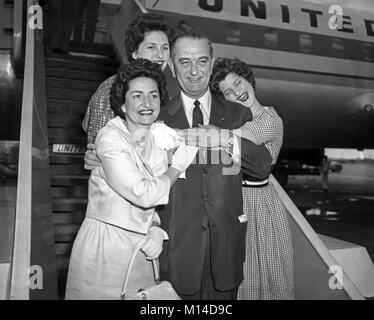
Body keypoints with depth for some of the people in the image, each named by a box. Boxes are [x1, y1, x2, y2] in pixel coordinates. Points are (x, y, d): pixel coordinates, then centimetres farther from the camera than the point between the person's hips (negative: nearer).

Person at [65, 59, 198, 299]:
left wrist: (156, 231, -7)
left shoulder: (163, 138, 2)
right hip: (105, 248, -5)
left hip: (144, 248, 6)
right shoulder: (110, 139, -17)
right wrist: (178, 166, -12)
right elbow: (143, 194, -24)